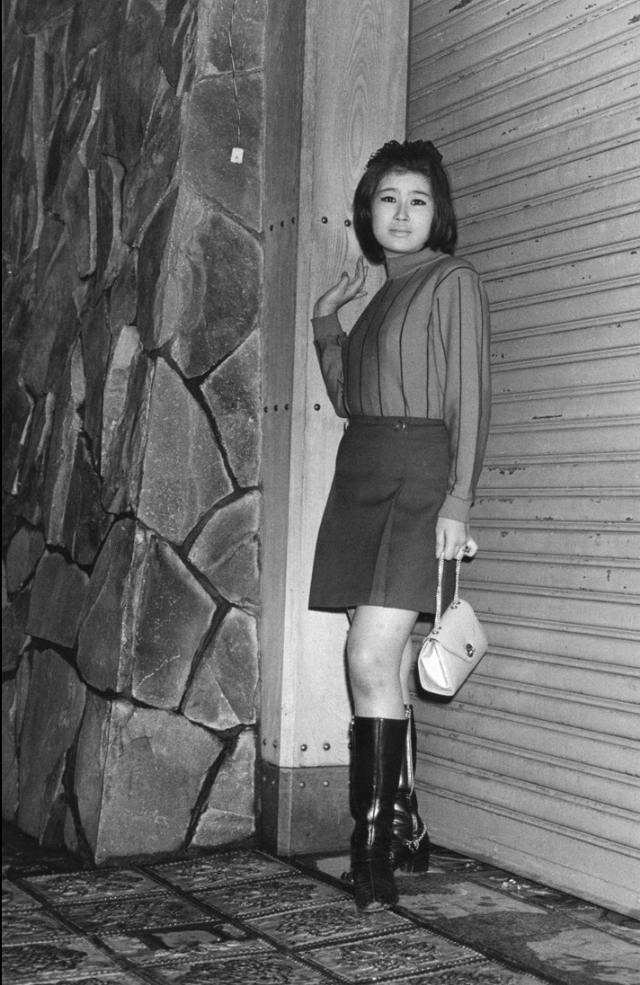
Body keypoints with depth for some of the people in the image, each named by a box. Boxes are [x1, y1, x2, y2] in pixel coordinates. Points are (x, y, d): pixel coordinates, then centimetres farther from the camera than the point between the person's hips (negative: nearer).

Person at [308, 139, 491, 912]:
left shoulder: (453, 282, 1)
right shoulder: (381, 295, 22)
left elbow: (468, 399, -8)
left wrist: (457, 501, -17)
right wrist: (325, 321, 15)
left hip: (418, 477, -7)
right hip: (360, 478, 7)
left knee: (372, 657, -17)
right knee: (386, 664, 8)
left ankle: (374, 844, -12)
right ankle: (406, 832, 16)